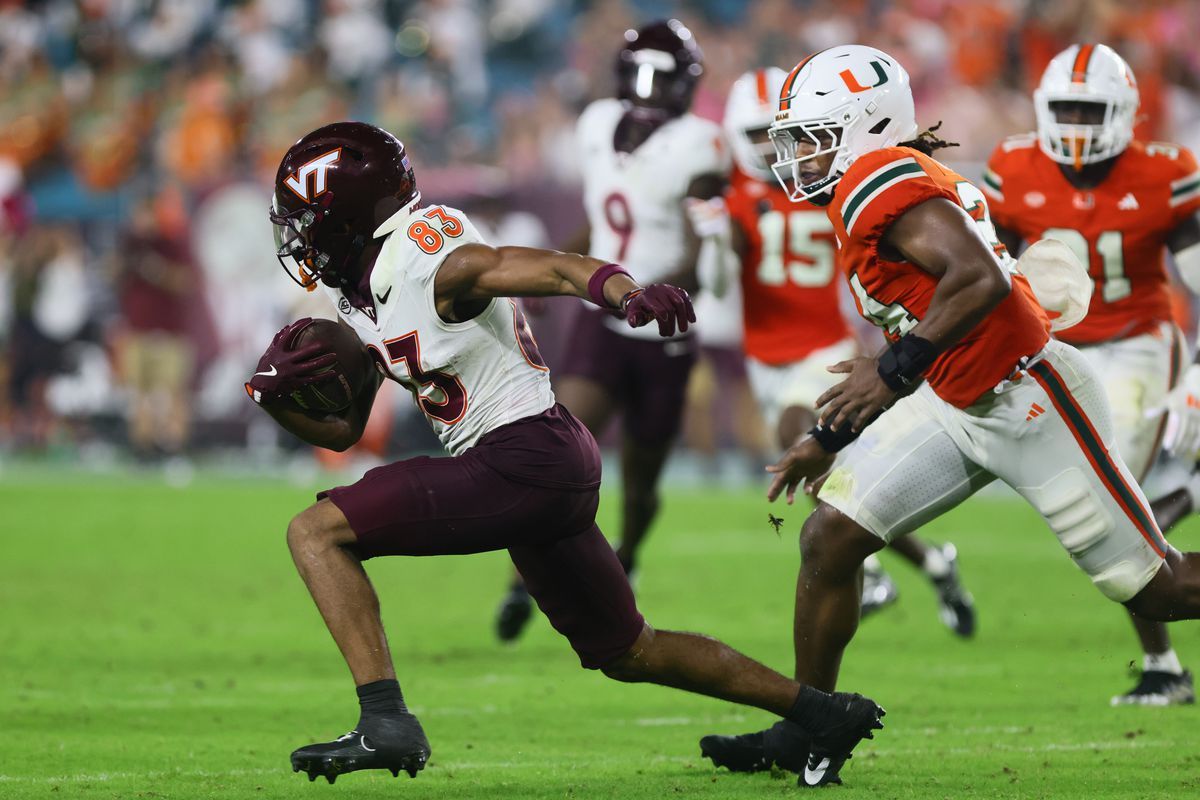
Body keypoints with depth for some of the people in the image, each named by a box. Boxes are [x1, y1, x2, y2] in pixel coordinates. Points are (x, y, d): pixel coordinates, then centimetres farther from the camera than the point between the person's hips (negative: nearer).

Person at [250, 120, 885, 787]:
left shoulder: (433, 267, -14)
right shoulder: (358, 295, 14)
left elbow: (557, 269, -25)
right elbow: (343, 430, 20)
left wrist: (628, 295, -45)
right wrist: (274, 395, 0)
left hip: (524, 460, -10)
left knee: (316, 532, -11)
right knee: (627, 653, 21)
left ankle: (385, 722, -18)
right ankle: (821, 713, 28)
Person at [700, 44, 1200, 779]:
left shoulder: (881, 183, -19)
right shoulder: (864, 197, 11)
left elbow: (982, 278, -33)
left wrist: (898, 368, -32)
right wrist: (831, 437, 20)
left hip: (1031, 405, -10)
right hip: (955, 408, 10)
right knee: (830, 537, 1)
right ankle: (807, 729, 11)